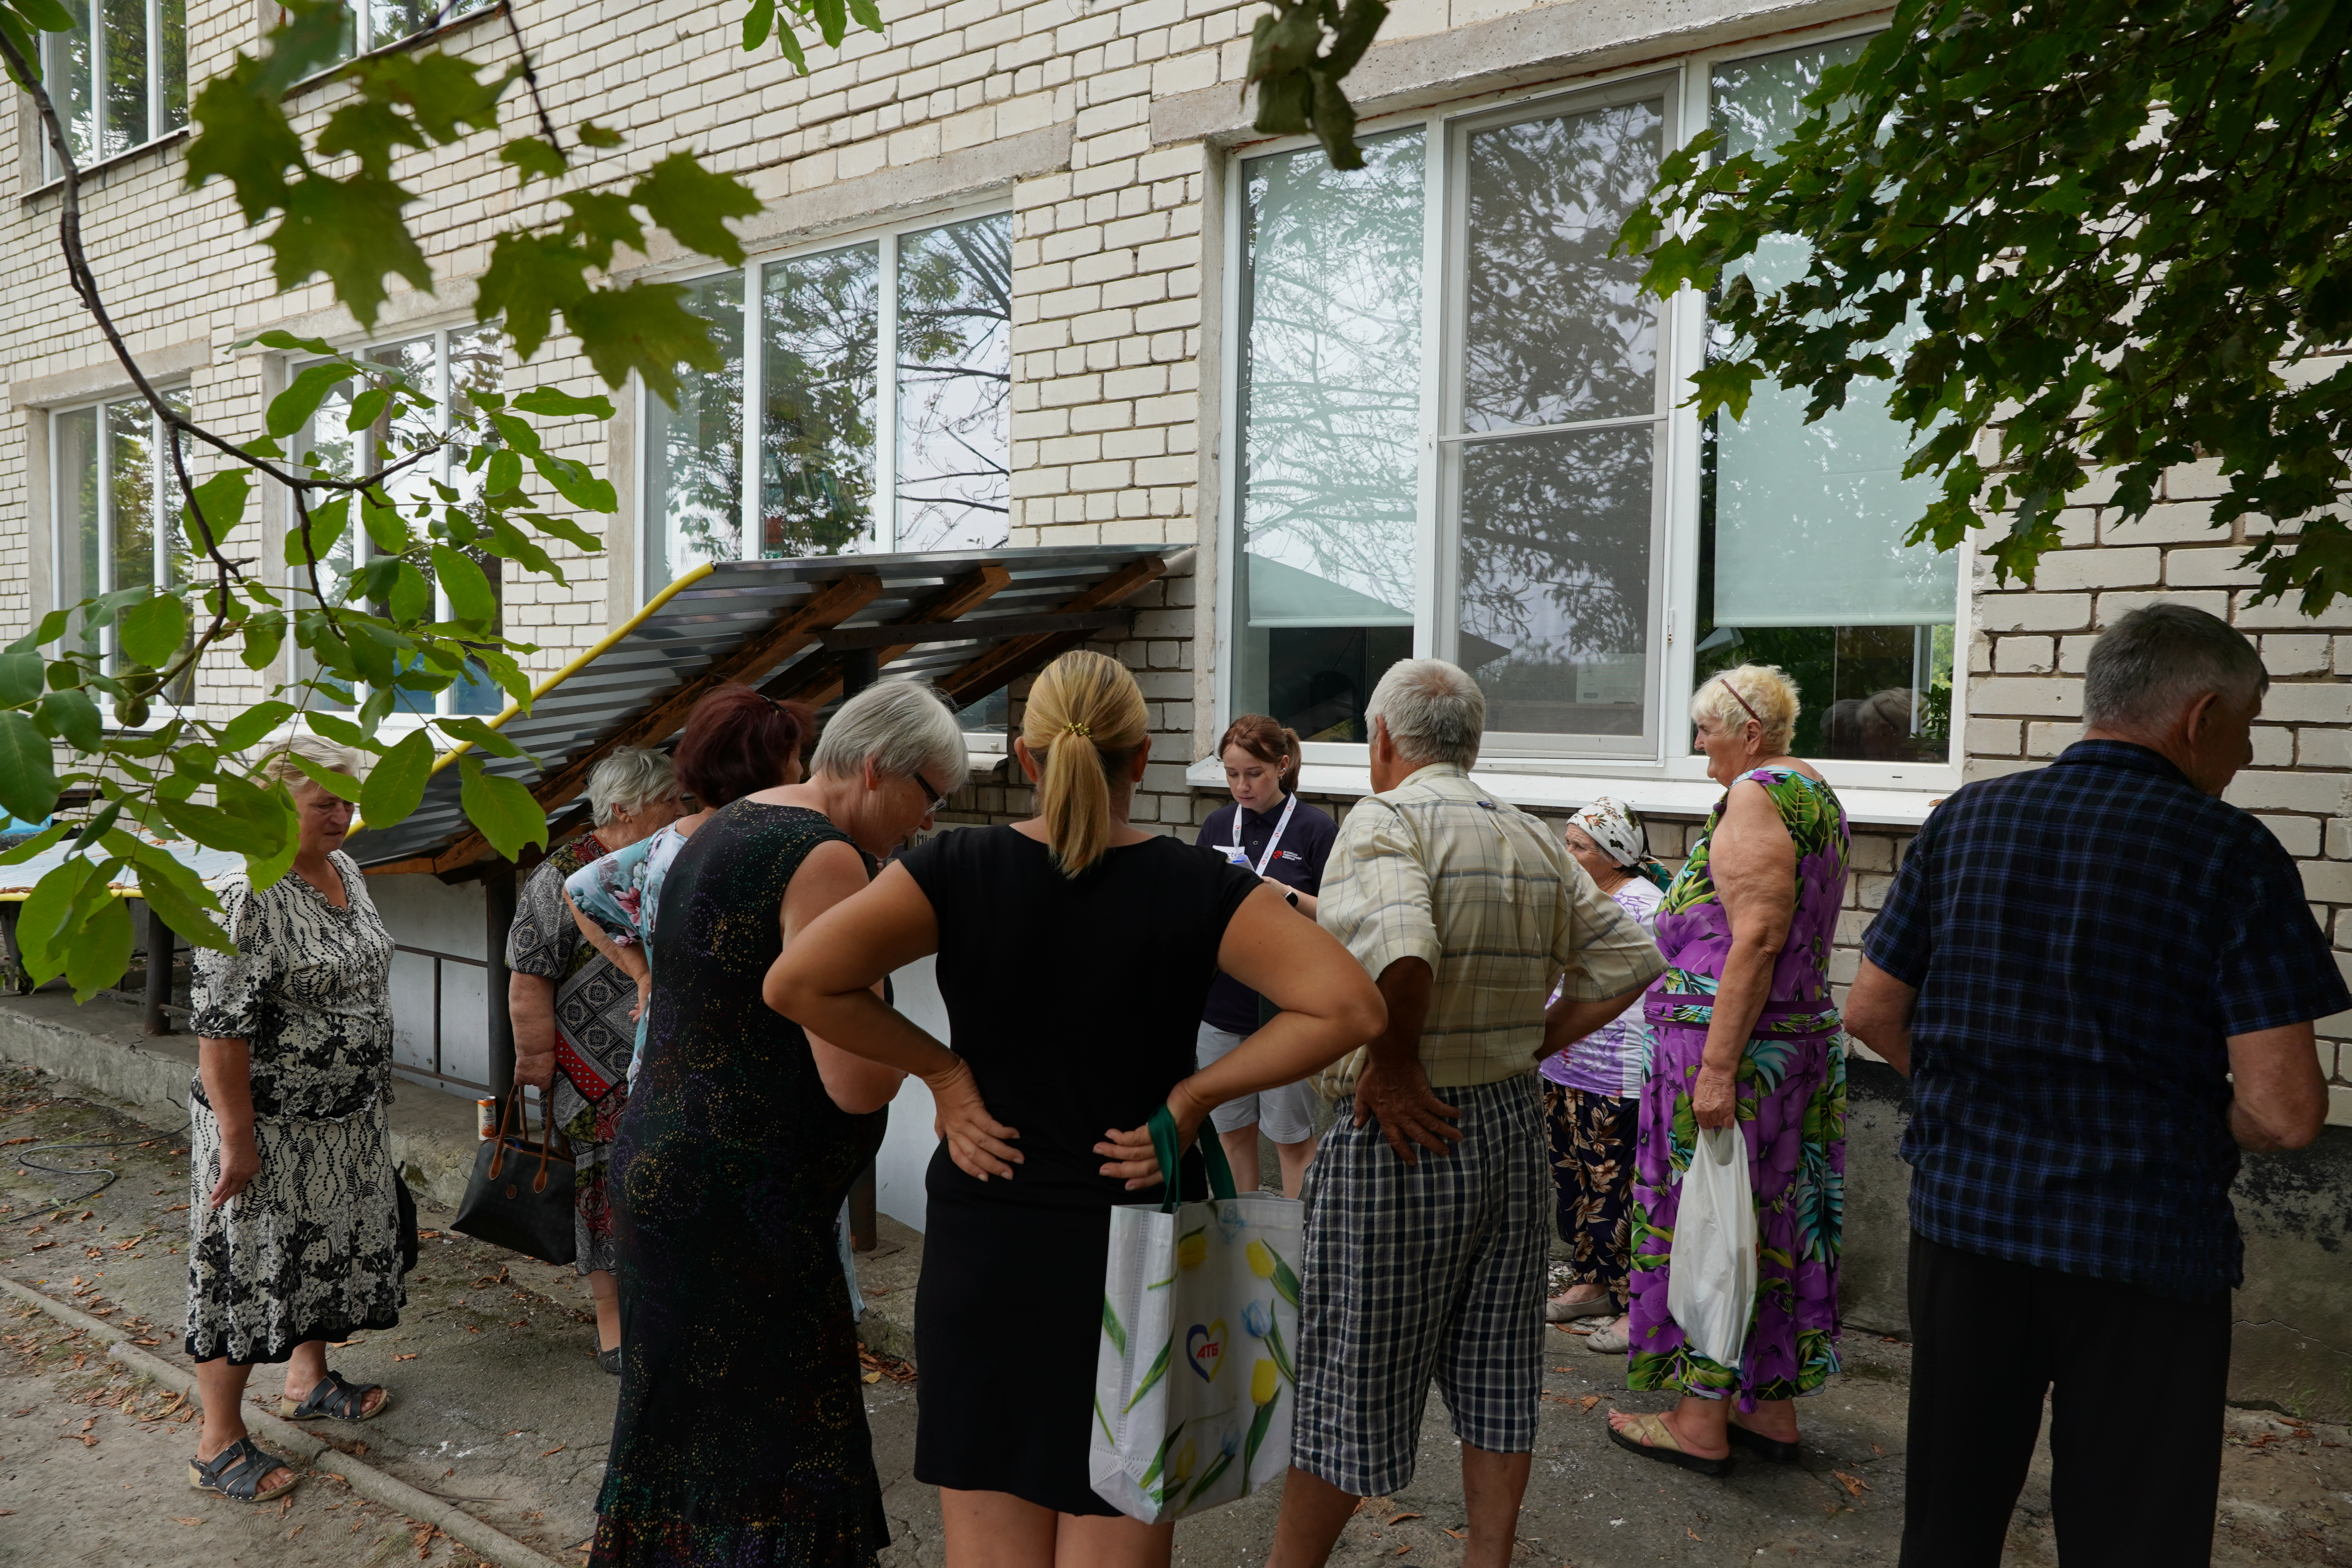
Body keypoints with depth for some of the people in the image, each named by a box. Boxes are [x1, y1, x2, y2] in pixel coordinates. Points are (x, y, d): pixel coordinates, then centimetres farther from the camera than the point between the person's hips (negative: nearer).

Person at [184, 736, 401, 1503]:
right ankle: (218, 1446, 17)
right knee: (248, 1268, 3)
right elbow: (220, 1029, -23)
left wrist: (374, 1091, 20)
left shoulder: (345, 871, 4)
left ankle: (310, 1379, 42)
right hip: (270, 1129, -8)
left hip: (348, 1122, 8)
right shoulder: (248, 899, -23)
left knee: (328, 1249, 21)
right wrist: (238, 1139, -22)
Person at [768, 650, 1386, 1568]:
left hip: (983, 1246, 1)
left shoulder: (959, 871, -7)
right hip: (1136, 1250, -1)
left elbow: (796, 982, -15)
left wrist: (938, 1068, -6)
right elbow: (1350, 1007, -18)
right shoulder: (1199, 888, -9)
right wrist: (1197, 1092, -11)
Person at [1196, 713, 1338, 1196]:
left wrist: (1287, 895, -22)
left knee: (1291, 1136, 4)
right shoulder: (1217, 825, 8)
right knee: (1232, 1130, 13)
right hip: (1221, 1006, 5)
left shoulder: (1316, 829, -7)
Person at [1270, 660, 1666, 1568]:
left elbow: (1398, 950, -33)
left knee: (1345, 1379, 7)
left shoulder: (1385, 820, -14)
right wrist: (1532, 1045, 8)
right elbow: (1627, 961, 11)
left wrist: (1391, 1062, -20)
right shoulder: (1535, 840, 9)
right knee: (1497, 1374, 17)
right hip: (1515, 1125, 7)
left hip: (1402, 1133, -6)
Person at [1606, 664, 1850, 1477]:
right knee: (1777, 1218, 14)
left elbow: (1756, 939, -23)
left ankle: (1702, 1420, 9)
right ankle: (1773, 1407, 24)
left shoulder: (1756, 797, -15)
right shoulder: (1818, 795, 16)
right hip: (1806, 1036, 10)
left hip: (1733, 1040, -10)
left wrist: (1717, 1064, -25)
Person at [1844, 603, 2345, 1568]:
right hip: (2144, 1251, -4)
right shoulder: (2232, 854, -11)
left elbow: (1871, 1012, 6)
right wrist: (2191, 1125, 6)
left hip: (1964, 1215, 4)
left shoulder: (1963, 821, 1)